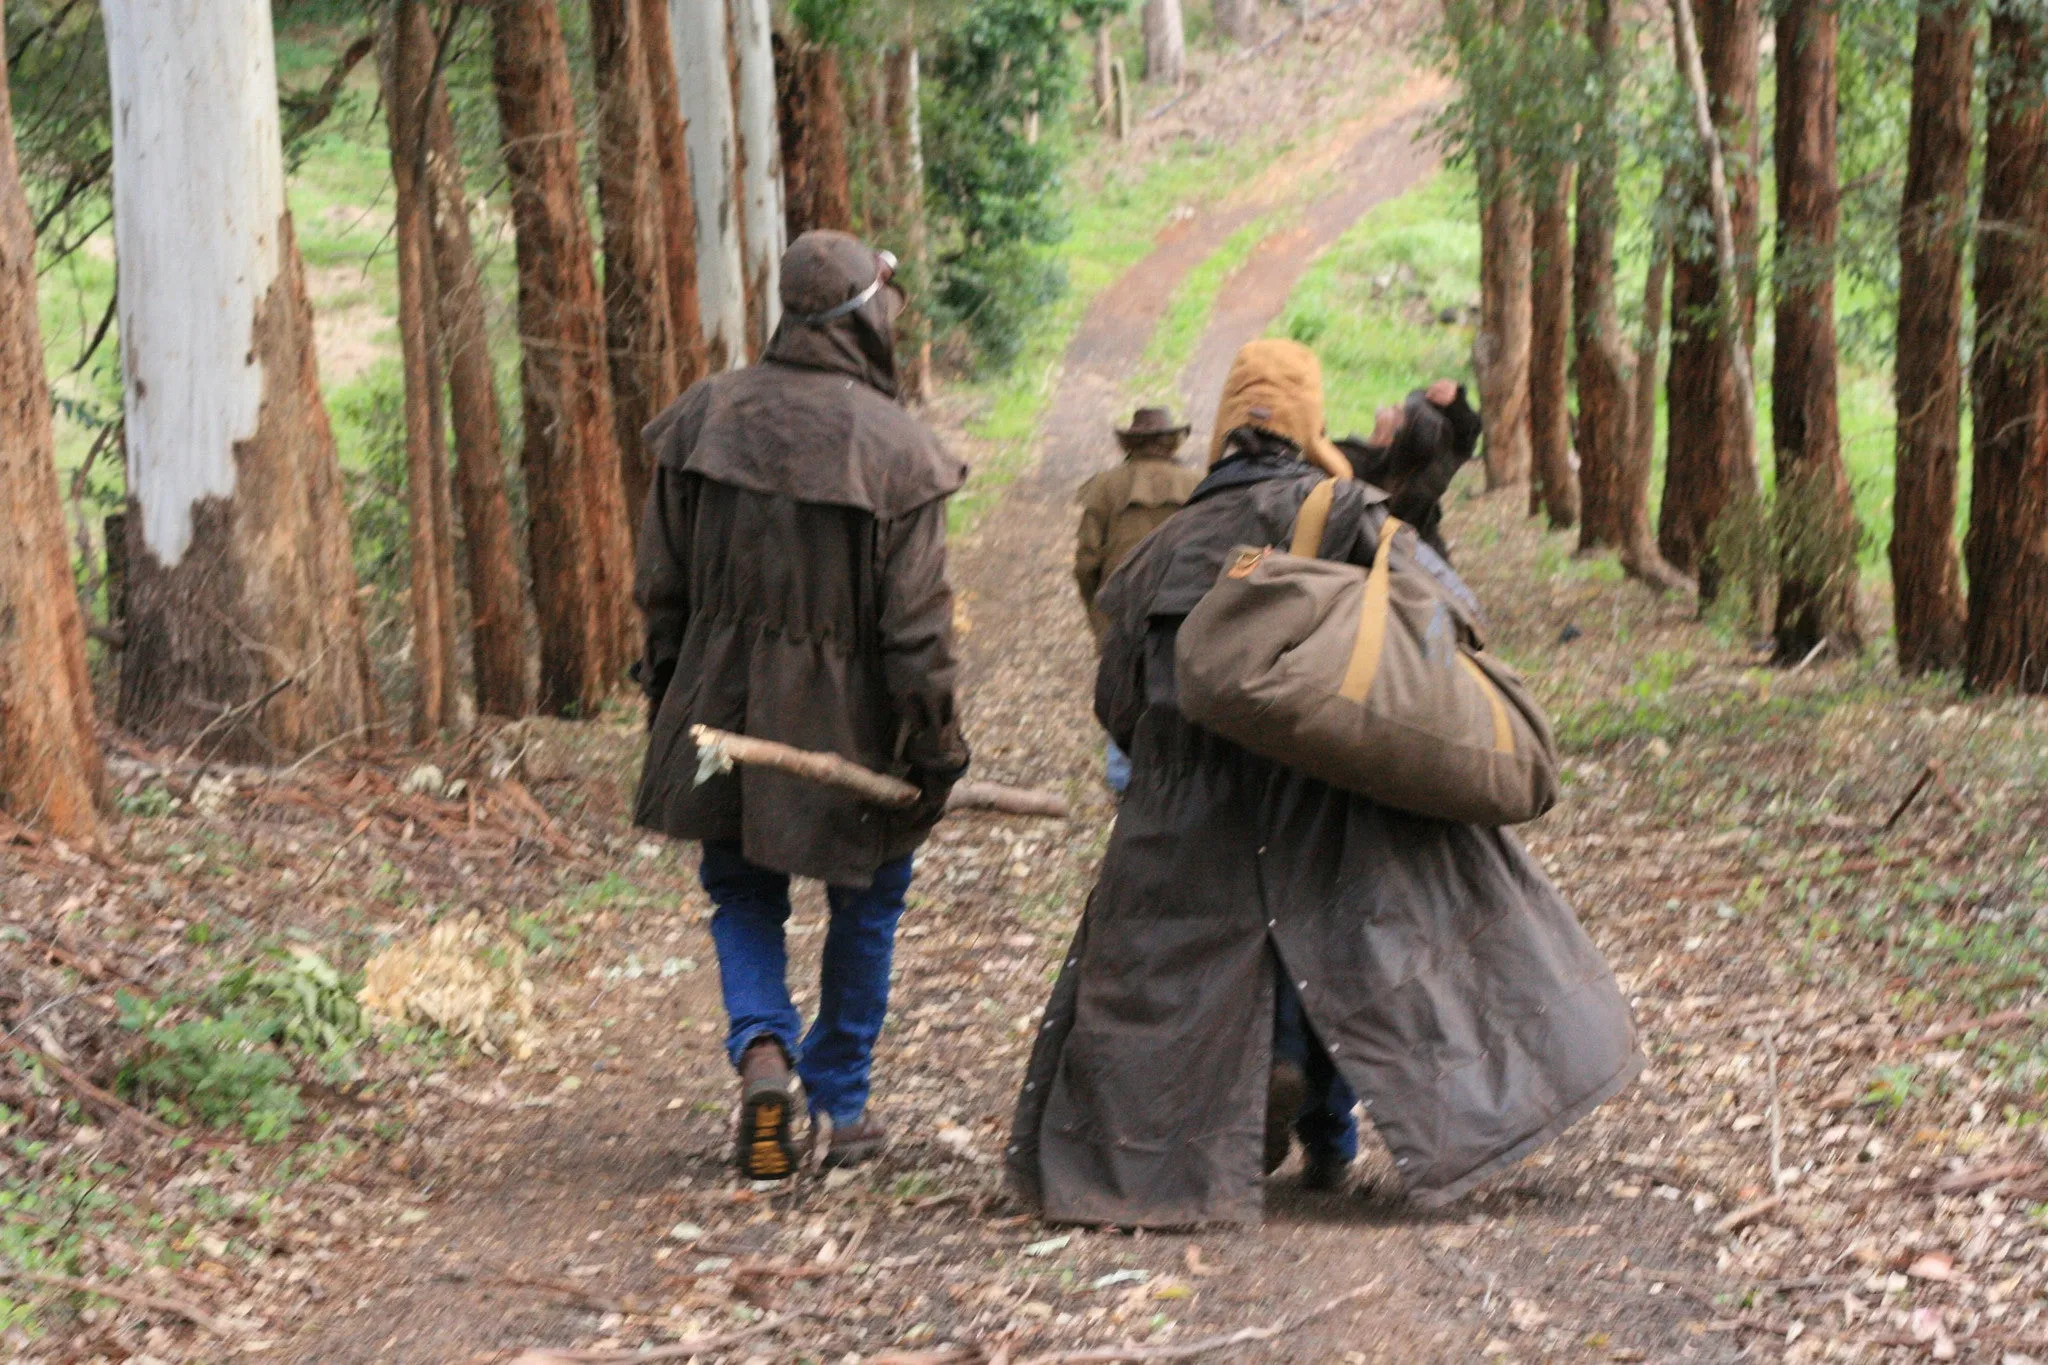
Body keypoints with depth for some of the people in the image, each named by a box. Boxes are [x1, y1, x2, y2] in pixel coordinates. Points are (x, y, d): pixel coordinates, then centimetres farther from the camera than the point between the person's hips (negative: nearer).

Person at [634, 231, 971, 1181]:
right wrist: (936, 746, -6)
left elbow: (663, 585, 5)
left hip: (722, 707, 3)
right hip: (845, 720, -3)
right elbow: (917, 623, -14)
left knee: (742, 894, 18)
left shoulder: (703, 419, -2)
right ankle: (839, 1107, 22)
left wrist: (668, 700, 17)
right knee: (866, 903, 16)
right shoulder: (893, 447, -15)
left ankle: (762, 1048, -8)